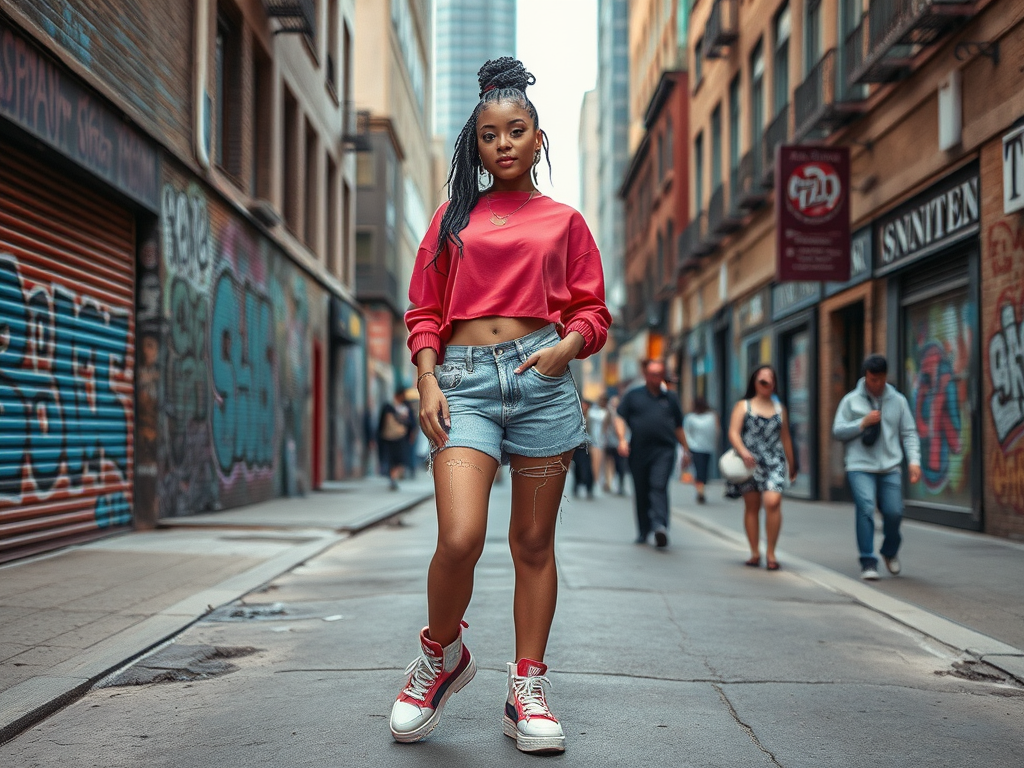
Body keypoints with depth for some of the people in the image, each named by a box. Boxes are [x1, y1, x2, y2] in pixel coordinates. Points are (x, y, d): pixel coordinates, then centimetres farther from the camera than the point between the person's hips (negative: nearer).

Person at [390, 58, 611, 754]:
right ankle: (441, 654, 12)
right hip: (464, 378, 0)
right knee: (461, 538, -16)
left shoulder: (563, 221, 15)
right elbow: (424, 310, 13)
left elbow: (592, 310, 12)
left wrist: (566, 346, -9)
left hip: (542, 377, 1)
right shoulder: (454, 217, 16)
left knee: (534, 543, 4)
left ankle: (528, 691, 15)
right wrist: (428, 381, -2)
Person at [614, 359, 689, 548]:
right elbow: (620, 418, 7)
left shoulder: (670, 398, 17)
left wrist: (686, 449, 19)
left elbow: (678, 427, 22)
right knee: (641, 492, 7)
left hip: (664, 450, -1)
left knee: (659, 487, -18)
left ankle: (660, 525, -31)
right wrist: (622, 439, -9)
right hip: (638, 452, 1)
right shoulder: (633, 396, 11)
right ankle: (643, 531, 19)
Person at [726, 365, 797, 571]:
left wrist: (791, 465, 26)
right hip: (749, 462, 0)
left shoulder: (779, 408, 16)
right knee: (752, 506, 3)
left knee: (773, 501, -18)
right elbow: (733, 433, -4)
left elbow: (785, 438, 22)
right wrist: (743, 451, -22)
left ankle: (770, 552, -11)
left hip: (774, 463, 1)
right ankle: (755, 552, 14)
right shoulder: (743, 406, 8)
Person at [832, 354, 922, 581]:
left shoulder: (898, 400, 9)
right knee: (865, 509, -17)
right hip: (860, 467, -2)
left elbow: (909, 433, 9)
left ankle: (890, 552, 28)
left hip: (890, 468, 2)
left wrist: (914, 460, -4)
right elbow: (837, 431, 2)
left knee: (894, 512, -3)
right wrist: (863, 423, -10)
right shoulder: (851, 400, 4)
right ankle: (868, 562, -10)